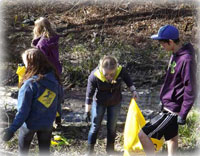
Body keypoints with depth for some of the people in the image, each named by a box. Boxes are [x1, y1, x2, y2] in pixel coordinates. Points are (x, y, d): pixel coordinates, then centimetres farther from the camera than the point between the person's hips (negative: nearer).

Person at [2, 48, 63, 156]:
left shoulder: (29, 84, -28)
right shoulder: (54, 79, -13)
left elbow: (23, 110, -26)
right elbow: (59, 97, 3)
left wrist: (12, 128, -21)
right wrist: (58, 111, 21)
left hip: (30, 124, -4)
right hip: (47, 124, 4)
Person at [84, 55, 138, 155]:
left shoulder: (121, 71, -27)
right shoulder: (94, 76, -31)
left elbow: (128, 80, -1)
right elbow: (89, 94, -20)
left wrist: (133, 90, -14)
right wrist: (87, 111, -14)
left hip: (115, 103, 2)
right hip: (99, 102, -2)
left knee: (112, 127, 13)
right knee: (95, 126, 4)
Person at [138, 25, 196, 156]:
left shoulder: (187, 59, -25)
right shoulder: (176, 54, 4)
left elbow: (190, 91, -24)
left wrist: (182, 115, -20)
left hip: (172, 110, -10)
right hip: (169, 106, 10)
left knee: (143, 135, -10)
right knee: (171, 138, 20)